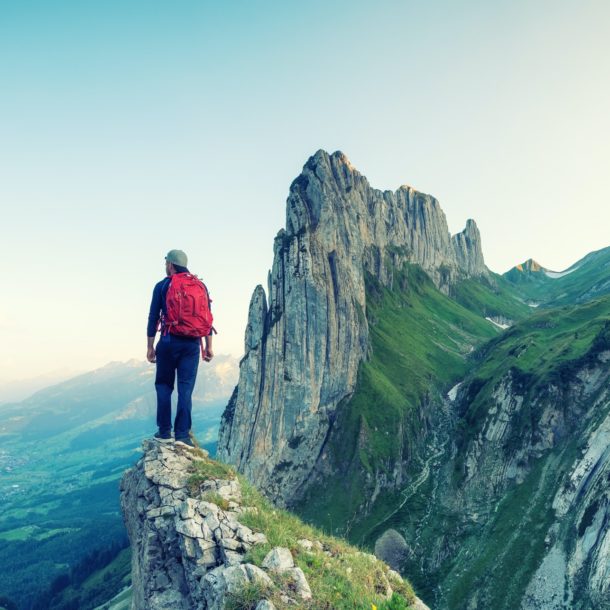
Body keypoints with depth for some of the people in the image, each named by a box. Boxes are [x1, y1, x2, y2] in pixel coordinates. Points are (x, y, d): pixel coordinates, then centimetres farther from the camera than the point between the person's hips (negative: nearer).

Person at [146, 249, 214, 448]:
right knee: (186, 388, 3)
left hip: (168, 342, -2)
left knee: (163, 385, 11)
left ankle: (165, 431, 11)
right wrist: (208, 346, 11)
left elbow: (153, 318, 0)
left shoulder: (162, 286, 1)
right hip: (192, 343, 2)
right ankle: (182, 434, 0)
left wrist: (150, 346, 6)